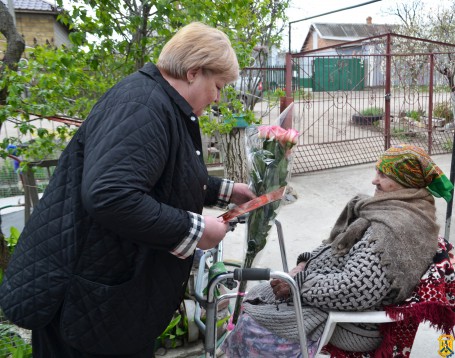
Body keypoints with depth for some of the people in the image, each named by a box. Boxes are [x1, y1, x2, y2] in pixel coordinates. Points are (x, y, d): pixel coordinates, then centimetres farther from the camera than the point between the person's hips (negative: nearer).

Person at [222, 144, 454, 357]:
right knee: (255, 297, 9)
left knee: (253, 322, -6)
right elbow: (337, 243, 12)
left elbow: (353, 290, -31)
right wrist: (305, 264, -3)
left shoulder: (393, 229, -26)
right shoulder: (393, 208, 6)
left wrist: (298, 284, -21)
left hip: (351, 322, -10)